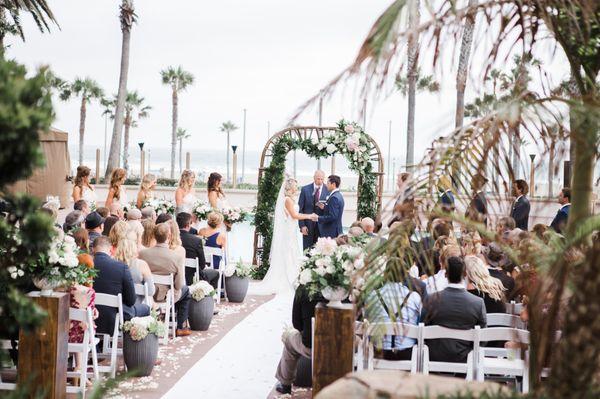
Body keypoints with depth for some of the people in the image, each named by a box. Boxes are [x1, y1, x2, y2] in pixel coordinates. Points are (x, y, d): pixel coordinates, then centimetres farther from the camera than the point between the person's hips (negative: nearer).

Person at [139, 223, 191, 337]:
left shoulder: (142, 253, -16)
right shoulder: (177, 258, -24)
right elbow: (179, 285, -18)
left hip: (146, 294, 4)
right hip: (167, 296, -4)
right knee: (186, 290, 30)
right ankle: (179, 328, 30)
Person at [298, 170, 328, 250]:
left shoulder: (328, 190, 0)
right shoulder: (305, 189, 0)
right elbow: (300, 209, 1)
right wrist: (302, 225, -5)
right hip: (308, 224, 0)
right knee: (307, 249, 3)